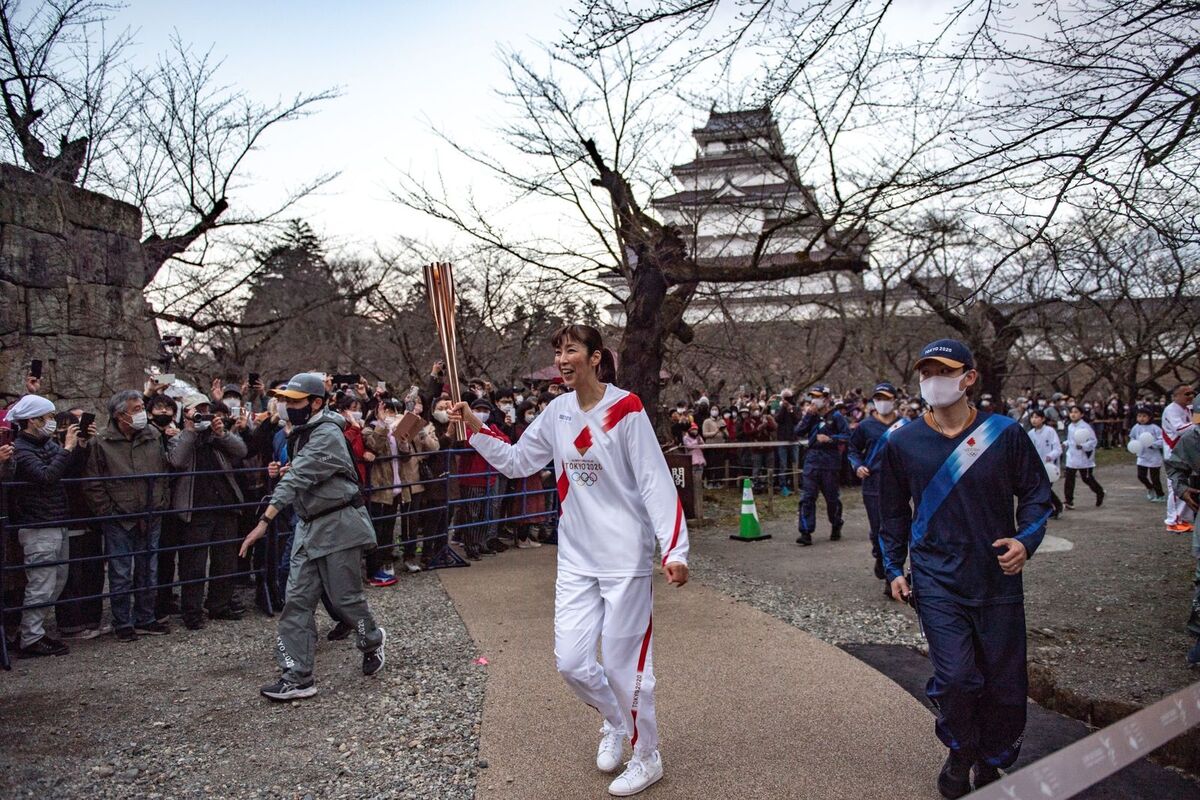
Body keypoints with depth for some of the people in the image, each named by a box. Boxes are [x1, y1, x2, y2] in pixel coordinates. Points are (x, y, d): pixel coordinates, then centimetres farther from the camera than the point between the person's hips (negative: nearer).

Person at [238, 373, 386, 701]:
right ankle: (298, 677, 6)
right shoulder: (301, 432, 11)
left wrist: (265, 521, -37)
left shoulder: (326, 435, -20)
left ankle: (372, 639, 32)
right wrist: (286, 470, 6)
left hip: (338, 525, -9)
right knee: (298, 601, 3)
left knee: (345, 598, 2)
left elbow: (298, 479, -31)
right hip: (309, 525, 9)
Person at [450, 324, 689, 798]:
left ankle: (647, 756, 27)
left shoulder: (626, 409, -13)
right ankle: (615, 722, 37)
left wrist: (674, 549, -23)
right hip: (576, 558, 5)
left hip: (626, 556, -5)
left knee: (623, 664, 3)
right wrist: (476, 430, -1)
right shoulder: (558, 412, 5)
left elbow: (655, 482, -15)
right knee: (571, 662, 6)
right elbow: (518, 462, 13)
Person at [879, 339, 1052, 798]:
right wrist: (894, 569, 8)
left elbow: (1036, 493, 6)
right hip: (936, 581, -1)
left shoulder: (1005, 433, -4)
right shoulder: (903, 442, -1)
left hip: (998, 580, 1)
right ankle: (959, 753, 17)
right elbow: (894, 511, 10)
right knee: (955, 678, -13)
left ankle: (990, 763, 34)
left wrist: (1026, 540, -10)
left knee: (1004, 685, 8)